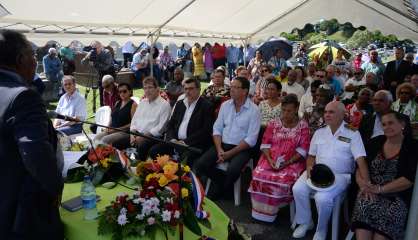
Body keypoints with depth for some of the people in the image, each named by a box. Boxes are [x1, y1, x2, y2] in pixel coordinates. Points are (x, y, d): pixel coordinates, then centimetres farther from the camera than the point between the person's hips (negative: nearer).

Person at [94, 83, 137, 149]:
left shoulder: (133, 104, -2)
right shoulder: (117, 103, 20)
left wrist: (117, 129, -14)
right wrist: (108, 128, 5)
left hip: (125, 132, -7)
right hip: (111, 131, 7)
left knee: (105, 139, -28)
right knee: (96, 138, -17)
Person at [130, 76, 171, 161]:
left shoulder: (165, 105, -1)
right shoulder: (142, 102, 21)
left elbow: (160, 128, -9)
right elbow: (134, 120, 19)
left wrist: (144, 136, -15)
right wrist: (133, 134, 0)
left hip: (152, 136, -5)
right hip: (137, 135, 6)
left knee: (142, 145, -35)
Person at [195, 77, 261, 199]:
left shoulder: (253, 110, -8)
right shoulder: (225, 105, 7)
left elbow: (251, 139, -12)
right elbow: (217, 129, 6)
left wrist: (230, 153, -17)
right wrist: (219, 149, -11)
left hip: (241, 149, -4)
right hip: (222, 145, 4)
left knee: (232, 170, -32)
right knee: (200, 164, -16)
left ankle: (223, 190, 1)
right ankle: (223, 183, 9)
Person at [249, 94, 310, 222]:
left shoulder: (303, 125, 3)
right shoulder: (273, 123, 10)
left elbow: (303, 149, -4)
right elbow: (265, 143, 5)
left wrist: (287, 162, -16)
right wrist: (270, 160, -12)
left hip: (292, 161, -2)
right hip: (271, 159, 2)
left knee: (285, 179, -31)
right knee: (259, 175, -26)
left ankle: (272, 210, -9)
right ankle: (261, 210, -9)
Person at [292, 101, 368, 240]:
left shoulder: (353, 134, -4)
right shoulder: (319, 132, 11)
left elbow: (361, 160, -11)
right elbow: (311, 156, 15)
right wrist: (309, 169, -7)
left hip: (340, 175, -4)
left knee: (322, 198, -30)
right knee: (298, 189, -21)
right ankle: (305, 222, 5)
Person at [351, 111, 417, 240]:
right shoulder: (375, 143, 10)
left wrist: (380, 189, -16)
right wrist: (364, 185, -14)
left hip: (397, 197, -2)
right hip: (371, 194, 2)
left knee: (389, 214, -29)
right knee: (364, 206, -27)